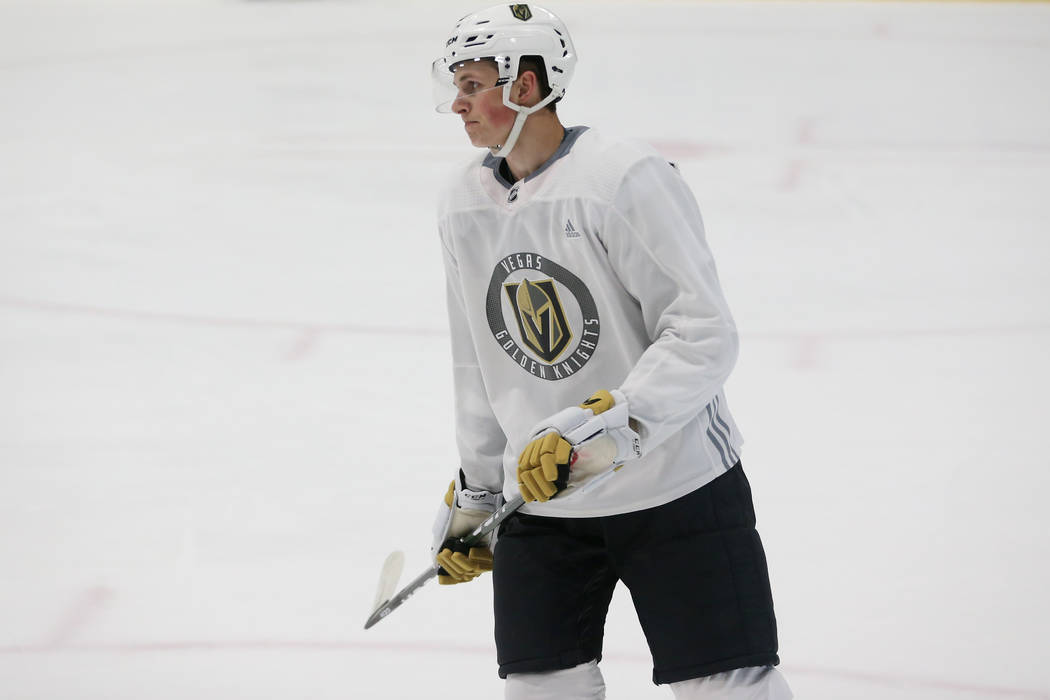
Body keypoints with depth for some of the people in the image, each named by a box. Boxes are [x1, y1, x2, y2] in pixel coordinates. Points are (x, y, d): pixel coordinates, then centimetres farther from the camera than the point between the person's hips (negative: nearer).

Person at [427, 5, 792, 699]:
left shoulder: (626, 178, -17)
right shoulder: (464, 205, 5)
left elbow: (705, 335, -20)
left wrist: (604, 427, -29)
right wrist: (475, 491, 19)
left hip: (677, 490, -6)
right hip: (541, 501, 6)